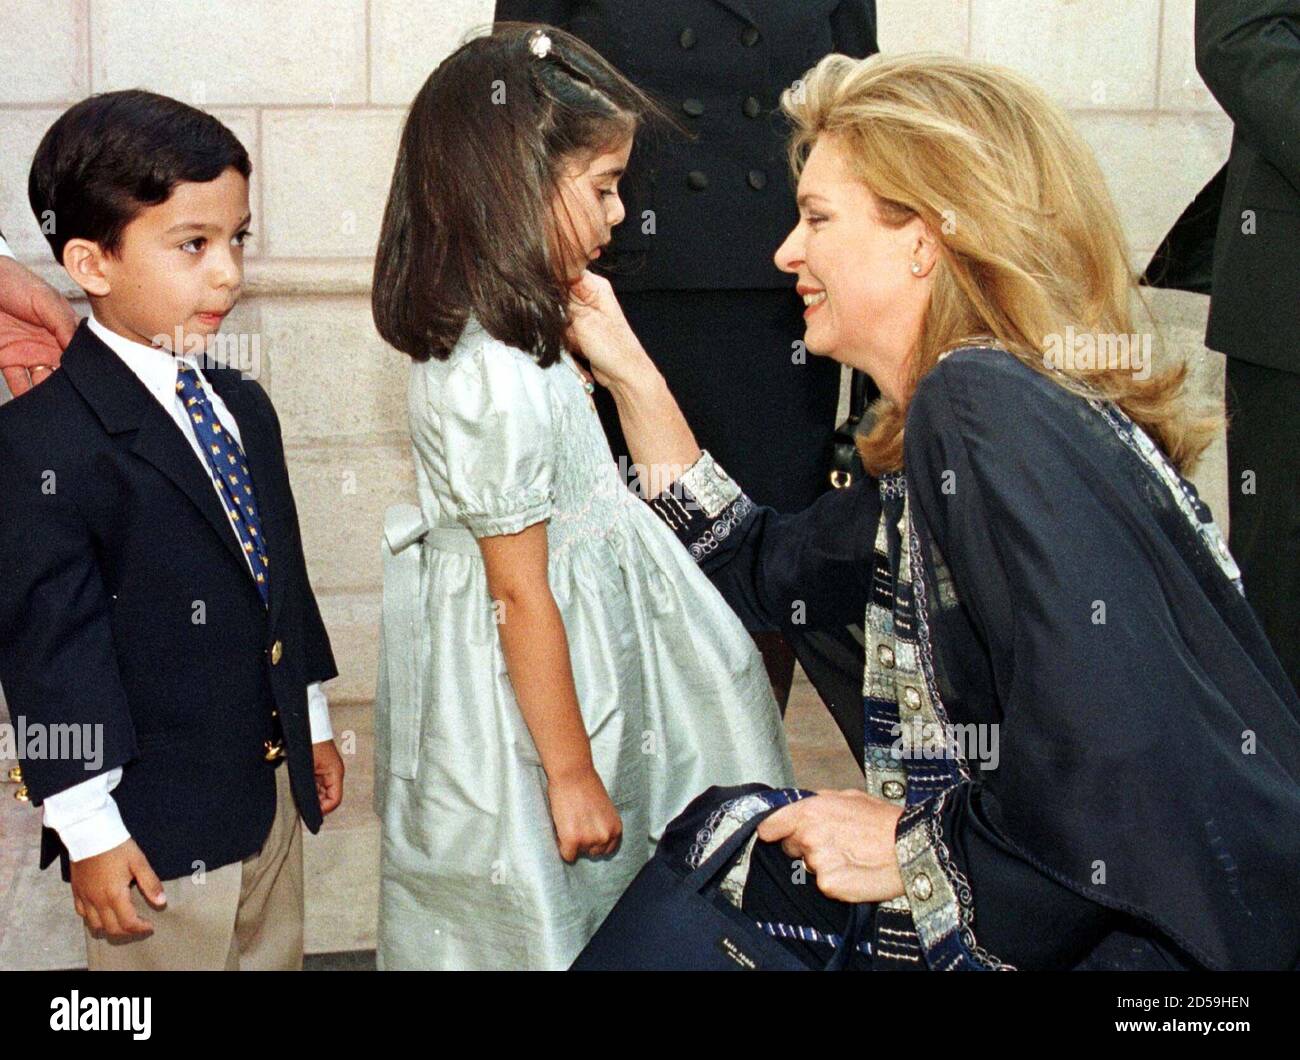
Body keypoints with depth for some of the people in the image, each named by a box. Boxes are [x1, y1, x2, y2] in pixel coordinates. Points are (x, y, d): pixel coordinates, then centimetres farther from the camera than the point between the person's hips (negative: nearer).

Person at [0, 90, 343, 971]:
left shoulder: (244, 407, 7)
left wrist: (313, 723, 17)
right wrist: (87, 827, -16)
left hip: (274, 789, 8)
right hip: (157, 828, -7)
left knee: (276, 956, 21)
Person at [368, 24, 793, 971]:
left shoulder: (490, 340, 1)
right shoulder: (499, 383, -30)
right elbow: (521, 597, -24)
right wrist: (571, 773, -18)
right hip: (521, 707, -9)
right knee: (542, 923, 11)